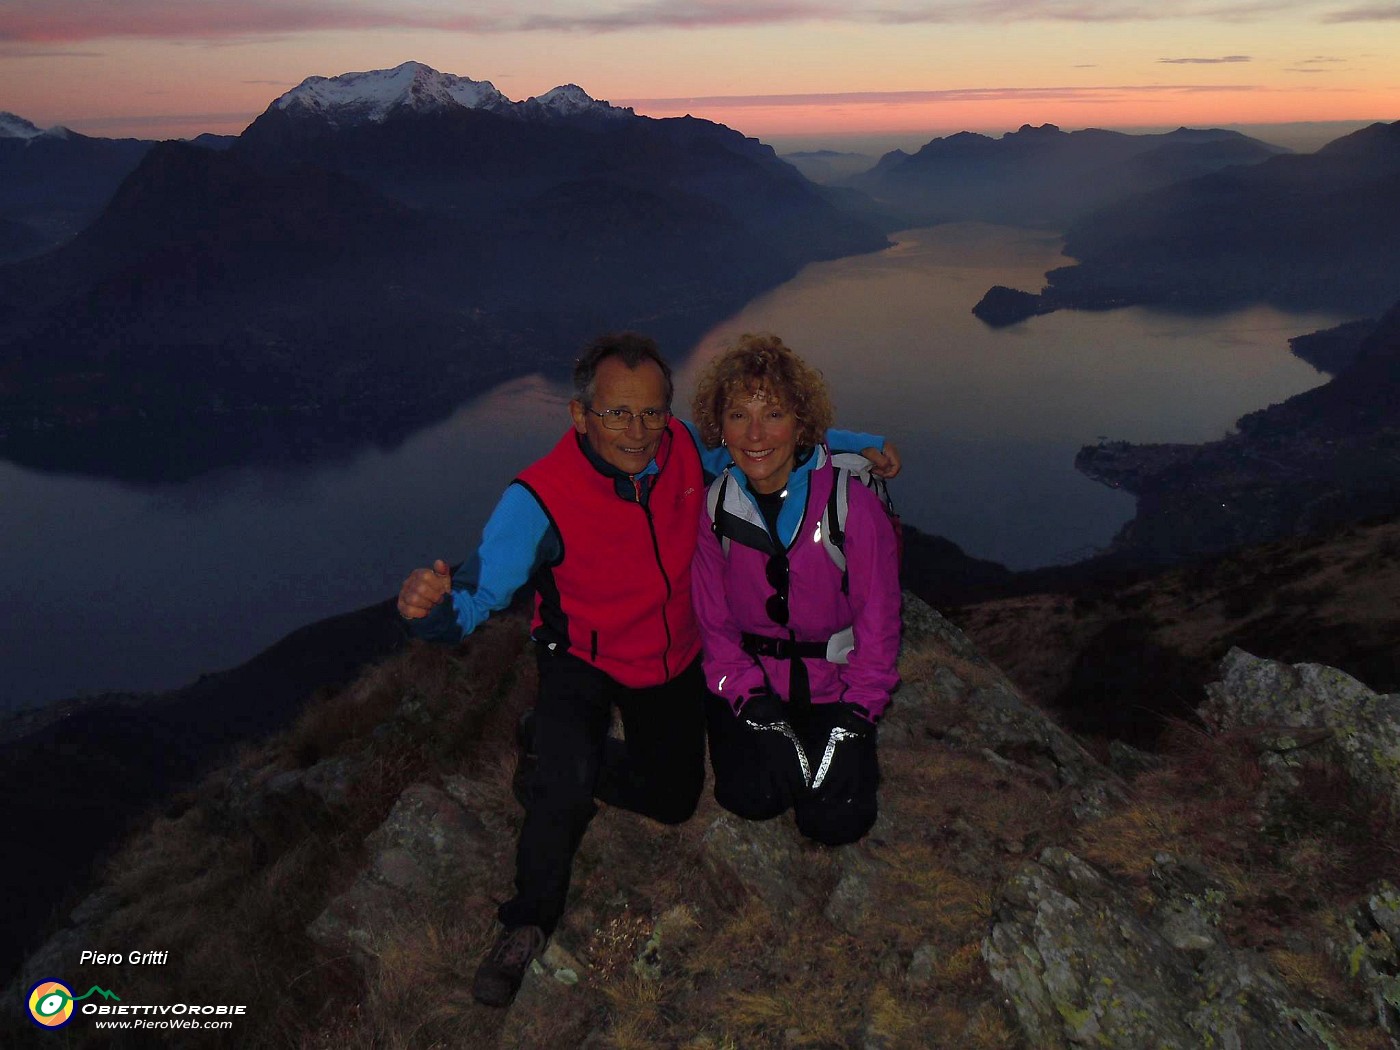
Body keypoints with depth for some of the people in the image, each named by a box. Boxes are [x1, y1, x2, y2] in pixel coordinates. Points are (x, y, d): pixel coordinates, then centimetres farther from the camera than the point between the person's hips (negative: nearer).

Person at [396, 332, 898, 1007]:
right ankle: (531, 921, 0)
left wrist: (858, 444, -11)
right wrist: (430, 606, -60)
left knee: (673, 800, 17)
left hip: (672, 657, 5)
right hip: (583, 661, -4)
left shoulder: (686, 447, -21)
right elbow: (474, 597, -36)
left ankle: (556, 755, 41)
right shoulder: (540, 499, -33)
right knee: (567, 783, -31)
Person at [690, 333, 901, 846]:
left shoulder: (852, 504, -17)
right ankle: (773, 737, 16)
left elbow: (878, 621, -9)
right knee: (753, 797, -18)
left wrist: (854, 718, -13)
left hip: (833, 681, -1)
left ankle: (841, 744, 19)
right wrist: (754, 704, -14)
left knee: (835, 820, -13)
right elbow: (715, 624, -2)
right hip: (753, 681, 2)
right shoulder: (713, 509, -9)